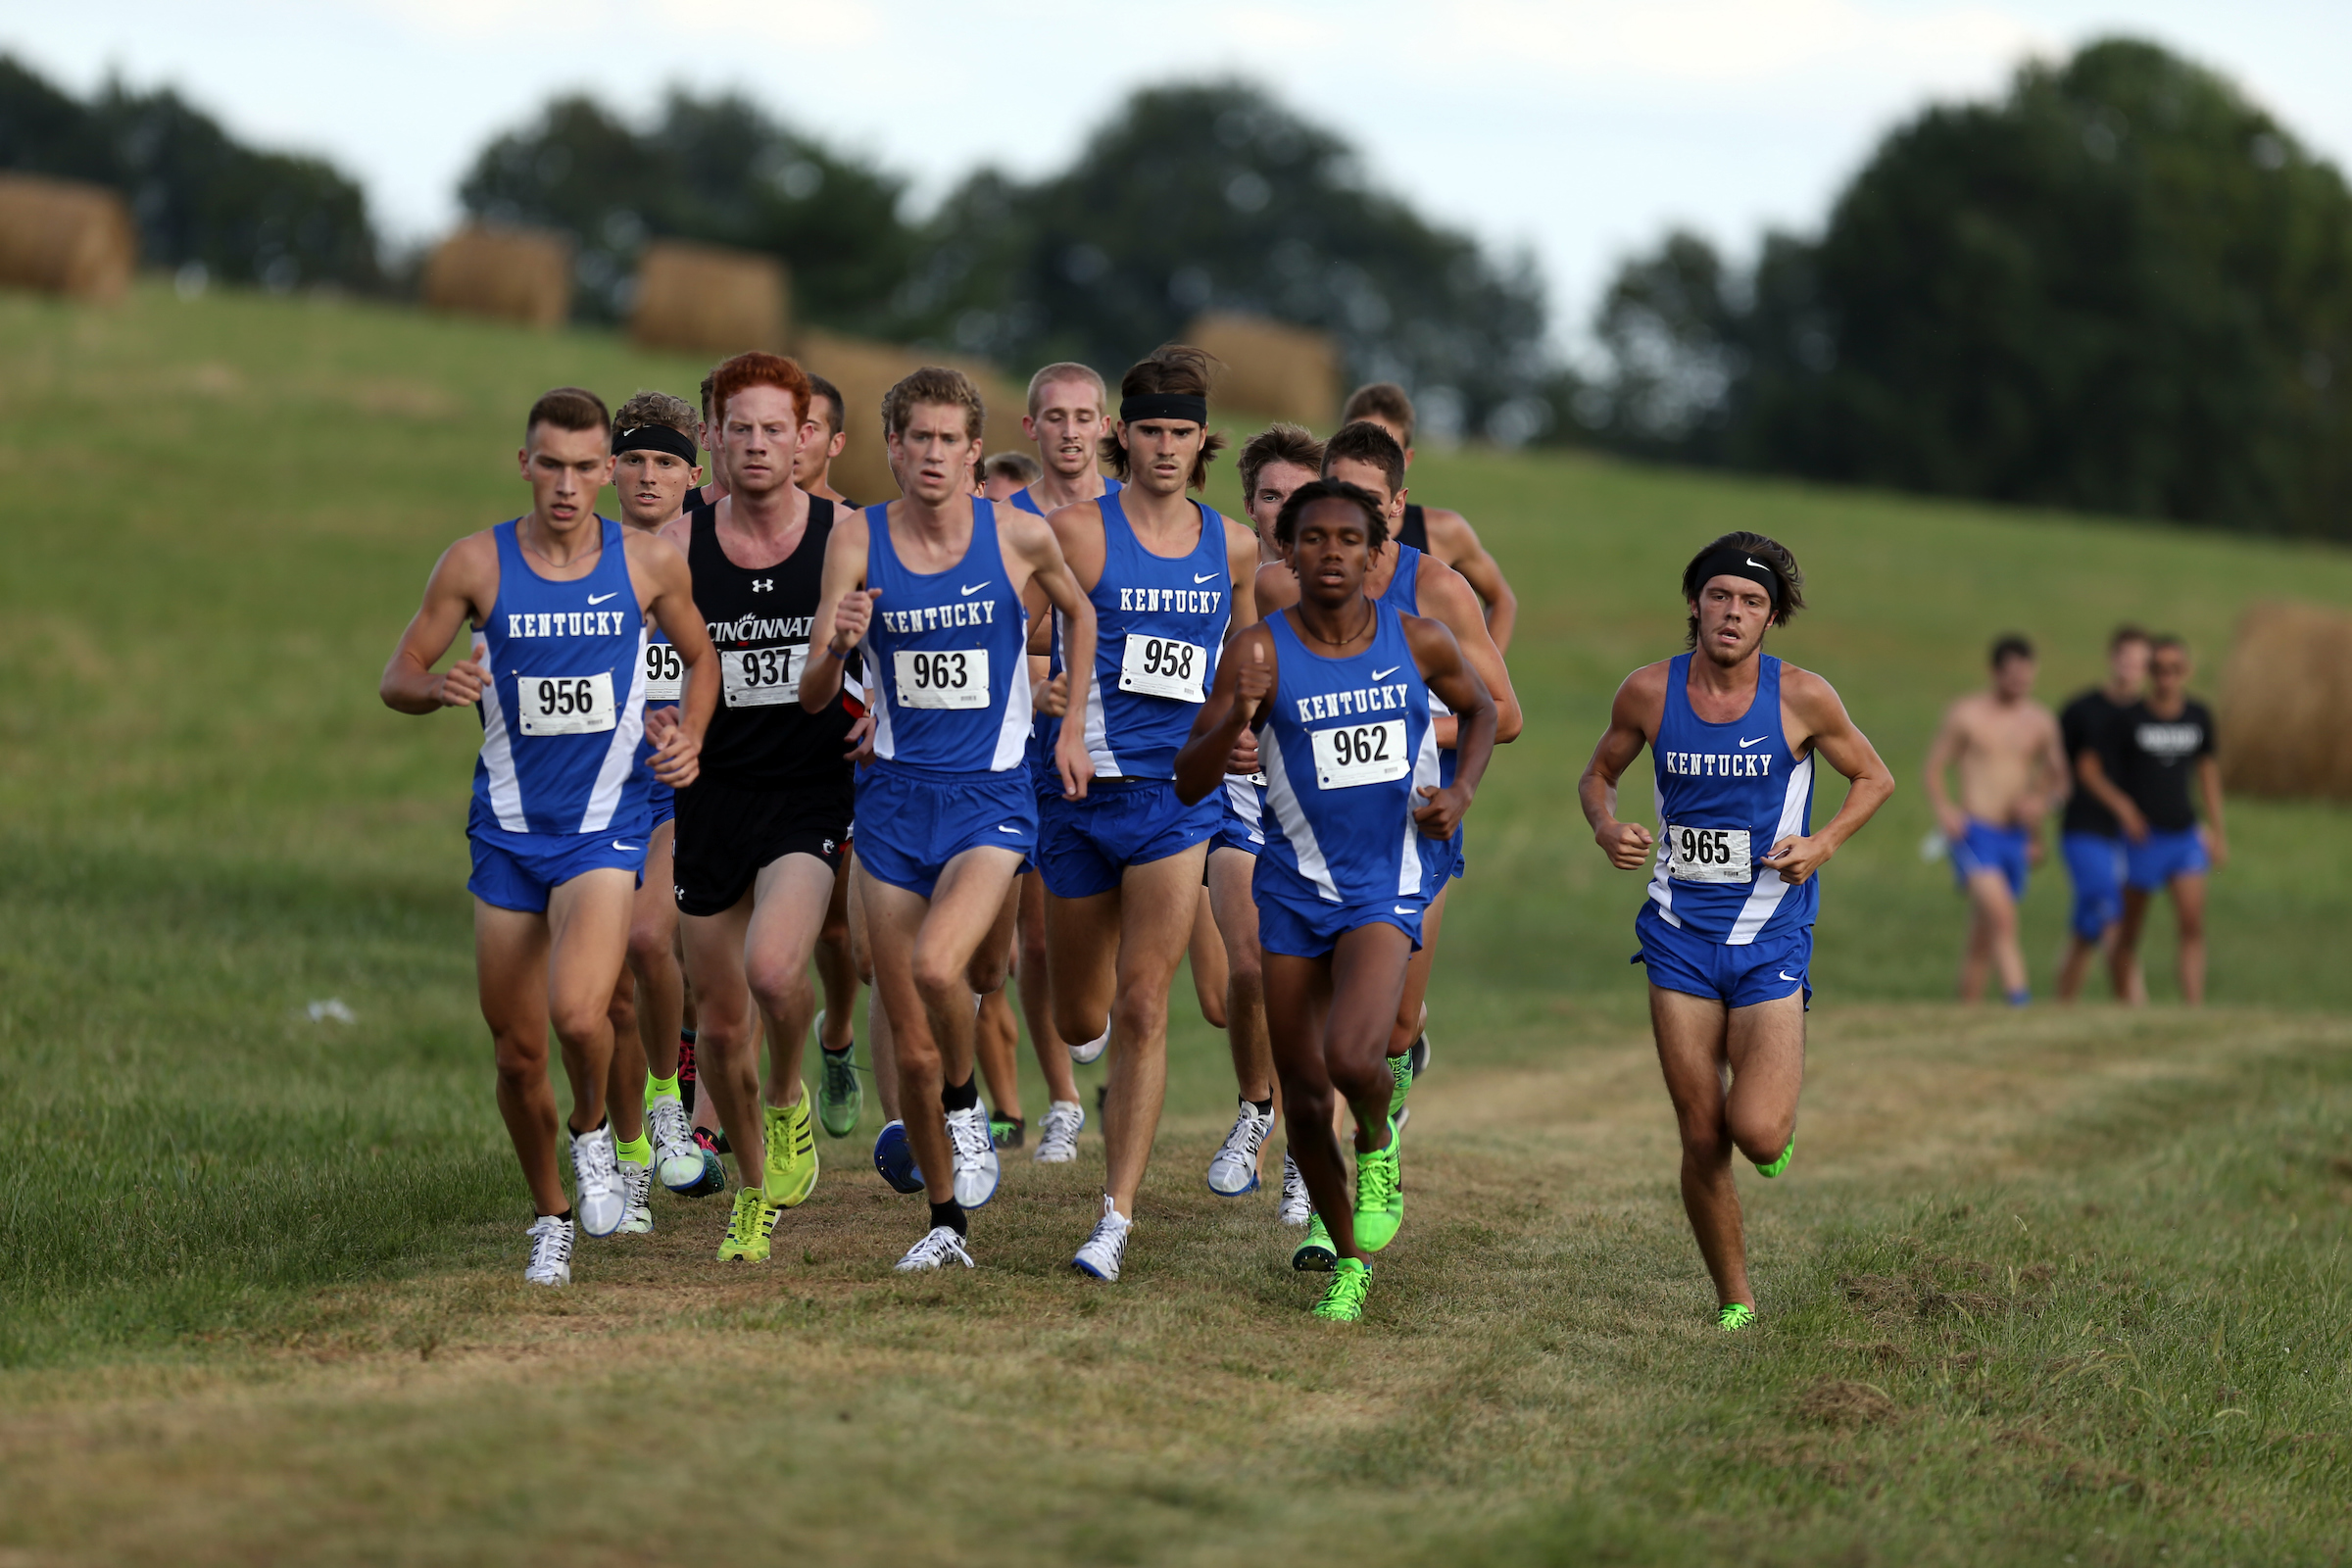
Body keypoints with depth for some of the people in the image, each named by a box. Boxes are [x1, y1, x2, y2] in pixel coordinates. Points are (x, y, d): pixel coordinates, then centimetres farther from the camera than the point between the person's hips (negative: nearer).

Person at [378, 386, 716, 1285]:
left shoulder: (649, 565, -2)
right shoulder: (476, 564, -4)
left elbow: (702, 656, 15)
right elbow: (397, 679, 3)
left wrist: (689, 735, -3)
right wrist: (441, 688, -19)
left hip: (604, 828, -2)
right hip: (506, 830, 2)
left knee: (578, 1011, -24)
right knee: (517, 1052, 5)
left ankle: (593, 1134, 8)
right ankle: (551, 1217, 29)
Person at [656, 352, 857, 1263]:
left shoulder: (845, 538, -2)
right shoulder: (677, 546, 0)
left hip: (810, 793, -2)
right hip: (711, 797, 2)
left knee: (772, 970, -27)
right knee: (720, 1020, 7)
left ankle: (789, 1102, 5)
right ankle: (753, 1190, 30)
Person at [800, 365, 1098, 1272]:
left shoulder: (1019, 535, -5)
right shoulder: (860, 540, -4)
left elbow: (1077, 612, 17)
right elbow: (812, 698, -8)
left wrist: (1071, 728, 12)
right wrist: (836, 648, -29)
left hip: (991, 797, -2)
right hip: (894, 798, 2)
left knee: (938, 967, -29)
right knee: (910, 1047, 4)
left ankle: (967, 1101, 1)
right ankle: (947, 1223, 21)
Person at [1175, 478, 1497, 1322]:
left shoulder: (1419, 643, -3)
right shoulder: (1261, 651, -8)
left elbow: (1481, 709, 18)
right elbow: (1190, 783, -10)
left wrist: (1461, 792, 1)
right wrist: (1237, 714, -28)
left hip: (1387, 887, -1)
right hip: (1296, 889, 1)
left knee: (1351, 1057, -25)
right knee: (1304, 1096, 6)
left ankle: (1379, 1149, 11)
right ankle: (1347, 1260, 27)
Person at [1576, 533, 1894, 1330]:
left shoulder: (1802, 697, -7)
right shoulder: (1649, 692, -2)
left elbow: (1874, 778, 8)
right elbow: (1598, 773, 15)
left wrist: (1824, 843, -9)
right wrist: (1607, 829, -7)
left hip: (1771, 938, -2)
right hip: (1680, 936, 2)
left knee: (1756, 1134, -15)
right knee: (1702, 1139, -1)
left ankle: (1783, 1085, 23)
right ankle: (1735, 1300, 18)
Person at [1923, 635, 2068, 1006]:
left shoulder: (2040, 721, 10)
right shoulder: (1965, 713, -2)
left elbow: (2057, 777, 19)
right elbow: (1934, 767, 2)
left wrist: (2040, 800, -2)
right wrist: (1943, 808, -16)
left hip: (2015, 836, 5)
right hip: (1974, 833, -5)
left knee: (1982, 937, 10)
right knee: (2001, 915, -25)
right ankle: (2018, 996, -35)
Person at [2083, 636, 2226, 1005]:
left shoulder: (2199, 717, 5)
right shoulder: (2129, 718, -7)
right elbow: (2089, 768, -3)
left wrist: (2217, 831, 18)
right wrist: (2121, 805, -17)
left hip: (2185, 833, 3)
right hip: (2142, 836, -3)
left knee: (2193, 923, -11)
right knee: (2129, 933, 4)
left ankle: (2194, 1008, -16)